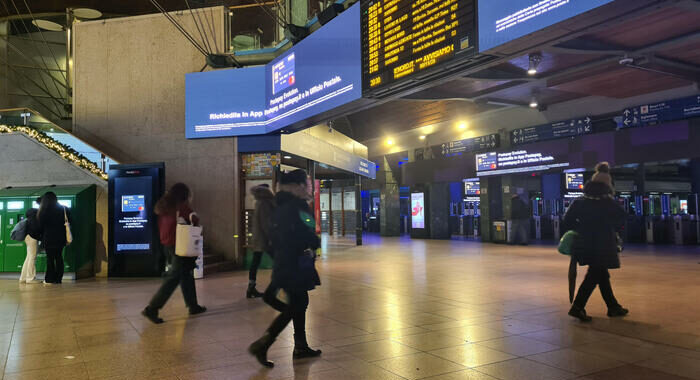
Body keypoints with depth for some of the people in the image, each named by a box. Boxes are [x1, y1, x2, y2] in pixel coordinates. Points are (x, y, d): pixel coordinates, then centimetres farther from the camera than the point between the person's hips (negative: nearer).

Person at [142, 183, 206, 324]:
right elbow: (194, 220, -19)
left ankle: (193, 305, 24)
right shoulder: (182, 206, -12)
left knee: (186, 275, 17)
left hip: (166, 244, 9)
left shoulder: (163, 206, 10)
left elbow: (161, 226, 12)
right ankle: (152, 309, -10)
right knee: (174, 277, -6)